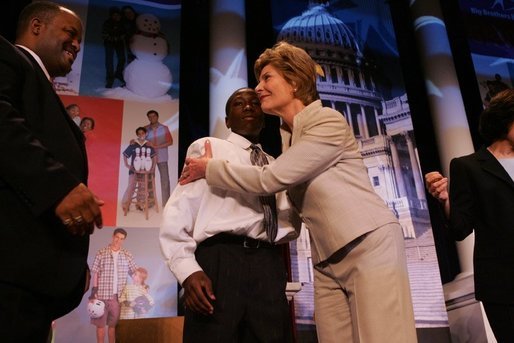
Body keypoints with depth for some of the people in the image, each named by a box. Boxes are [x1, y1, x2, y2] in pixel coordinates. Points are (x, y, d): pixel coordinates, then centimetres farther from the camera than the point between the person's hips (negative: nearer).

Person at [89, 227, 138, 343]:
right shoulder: (101, 253, -1)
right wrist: (94, 290, -10)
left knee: (114, 324, 9)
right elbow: (94, 272, -3)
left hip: (119, 296, 2)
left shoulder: (127, 255, 6)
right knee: (100, 324, 5)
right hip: (102, 295, -2)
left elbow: (135, 272, 9)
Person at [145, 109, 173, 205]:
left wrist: (157, 147, -14)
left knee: (165, 179, -3)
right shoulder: (146, 129, 4)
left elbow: (170, 142, -4)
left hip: (161, 157, -1)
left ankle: (166, 202, 4)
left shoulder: (164, 128, 0)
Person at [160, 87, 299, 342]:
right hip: (220, 263, -4)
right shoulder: (207, 147, 10)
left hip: (269, 270, 4)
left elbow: (291, 227, 17)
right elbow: (178, 211, 1)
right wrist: (188, 269, -13)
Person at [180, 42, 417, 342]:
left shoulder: (329, 121, -9)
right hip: (327, 263, 7)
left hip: (370, 246, -7)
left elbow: (270, 179, -15)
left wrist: (210, 167, -3)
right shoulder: (288, 136, 15)